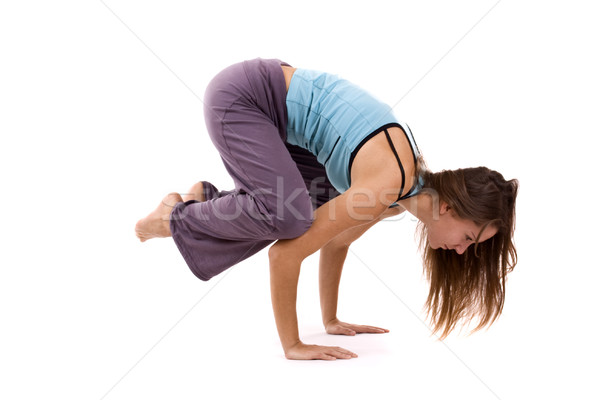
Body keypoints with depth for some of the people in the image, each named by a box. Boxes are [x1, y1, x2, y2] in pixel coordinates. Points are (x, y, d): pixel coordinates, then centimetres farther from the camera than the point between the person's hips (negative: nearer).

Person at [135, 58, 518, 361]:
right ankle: (179, 218, 0)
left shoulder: (410, 185, 2)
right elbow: (285, 254, -25)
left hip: (272, 104, 8)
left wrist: (331, 321, 19)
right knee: (289, 215, -24)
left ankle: (209, 199, 18)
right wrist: (293, 345, -15)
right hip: (240, 95, -8)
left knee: (320, 208, 9)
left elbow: (337, 239, 14)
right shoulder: (389, 184, -26)